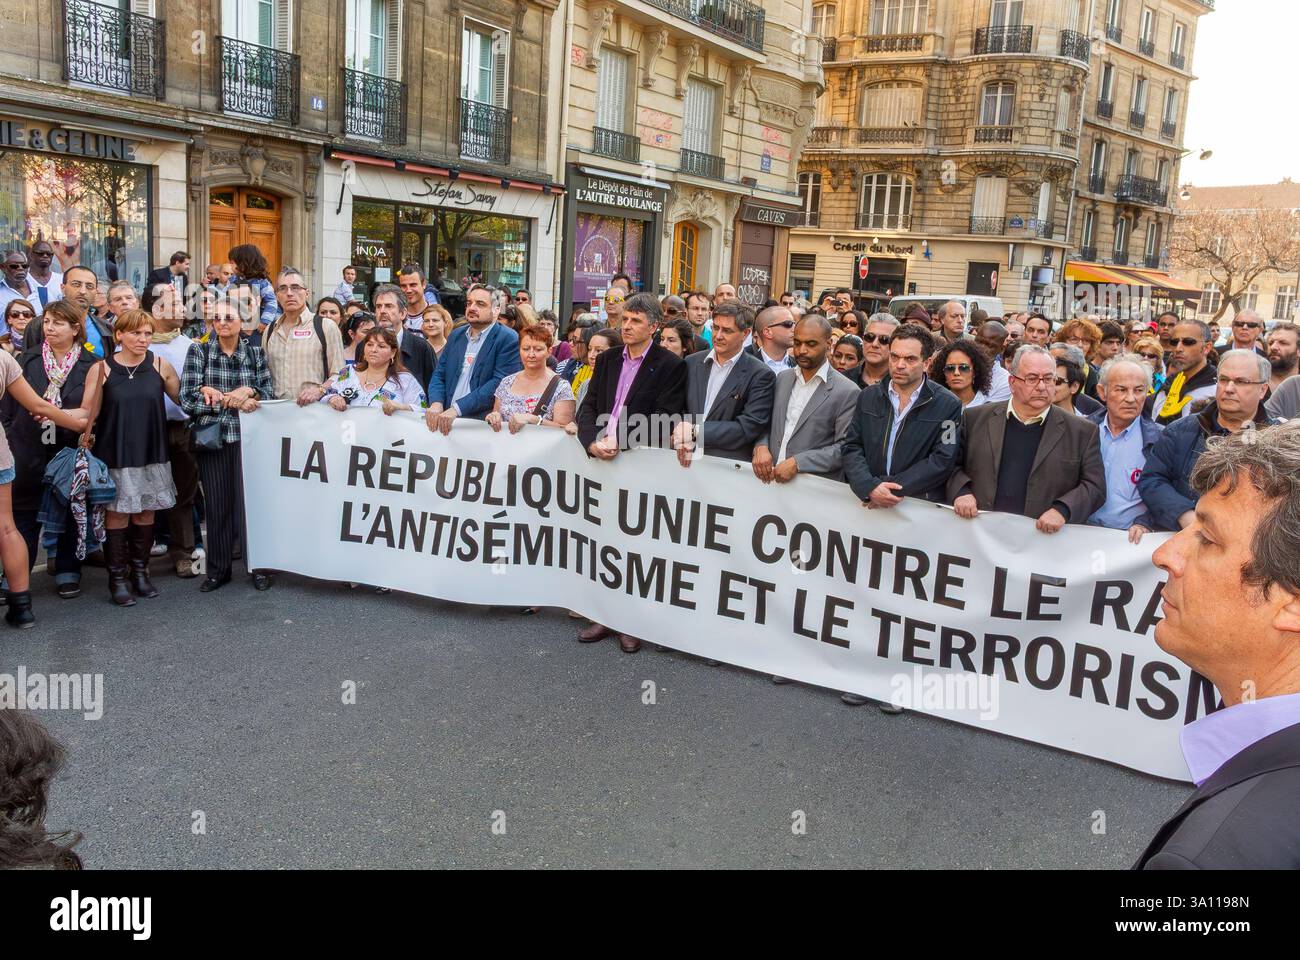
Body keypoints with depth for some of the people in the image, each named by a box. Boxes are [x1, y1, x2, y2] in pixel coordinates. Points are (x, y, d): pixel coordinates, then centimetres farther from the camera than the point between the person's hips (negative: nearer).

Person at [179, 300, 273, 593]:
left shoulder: (256, 354, 8)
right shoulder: (198, 352, 3)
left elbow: (269, 393, 4)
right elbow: (188, 398, -6)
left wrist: (249, 391, -16)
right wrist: (231, 400, -14)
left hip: (247, 436, 0)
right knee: (217, 503, 5)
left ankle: (258, 566, 13)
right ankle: (218, 569, 17)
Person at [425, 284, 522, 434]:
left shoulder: (508, 339, -3)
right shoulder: (456, 335, 16)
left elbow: (499, 382, -13)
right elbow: (439, 375, 15)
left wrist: (457, 408, -18)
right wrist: (436, 403, -6)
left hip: (483, 423, -4)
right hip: (447, 420, 4)